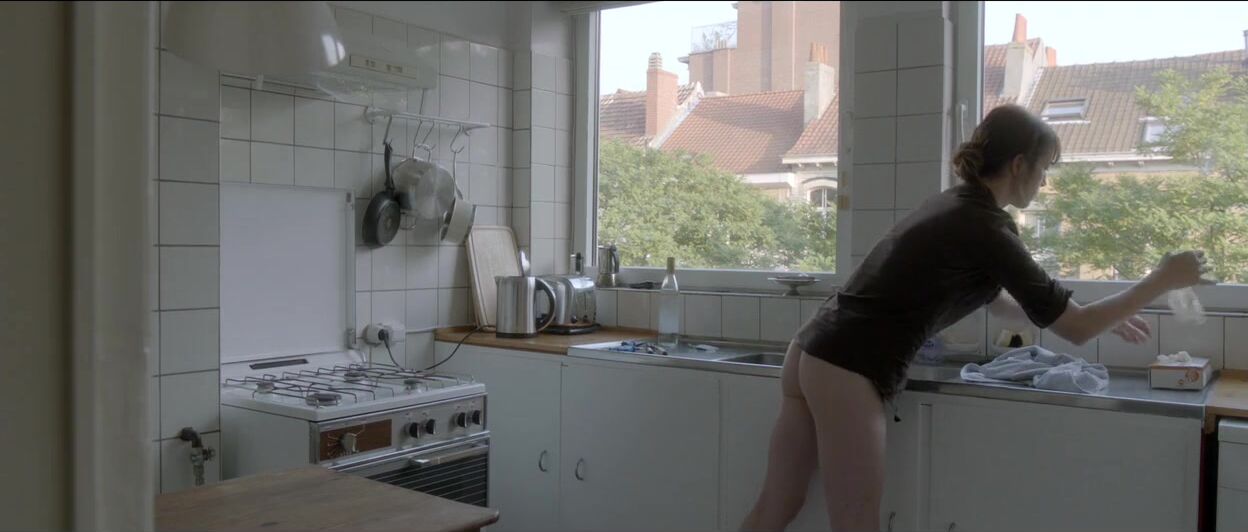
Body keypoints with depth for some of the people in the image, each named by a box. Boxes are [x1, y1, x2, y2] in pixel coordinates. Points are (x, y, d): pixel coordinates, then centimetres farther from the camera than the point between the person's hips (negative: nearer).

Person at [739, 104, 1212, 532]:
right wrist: (1162, 281, 8)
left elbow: (998, 300, 30)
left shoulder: (954, 206, 16)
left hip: (813, 354, 9)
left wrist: (1105, 318, 33)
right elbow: (1074, 330, -5)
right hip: (847, 373, -9)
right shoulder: (986, 230, -11)